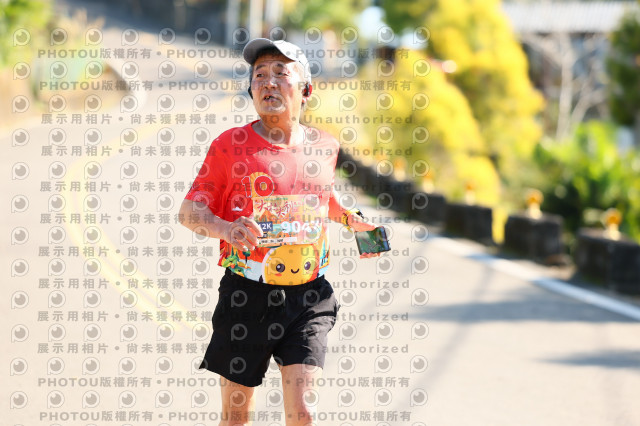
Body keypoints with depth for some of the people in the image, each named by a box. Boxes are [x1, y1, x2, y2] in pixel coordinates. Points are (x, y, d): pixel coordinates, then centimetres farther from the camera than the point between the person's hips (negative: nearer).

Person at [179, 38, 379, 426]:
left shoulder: (325, 146, 7)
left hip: (309, 296, 1)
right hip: (247, 293, -1)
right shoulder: (230, 144, -3)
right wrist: (227, 229, -21)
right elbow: (190, 211, -1)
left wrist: (350, 218, 8)